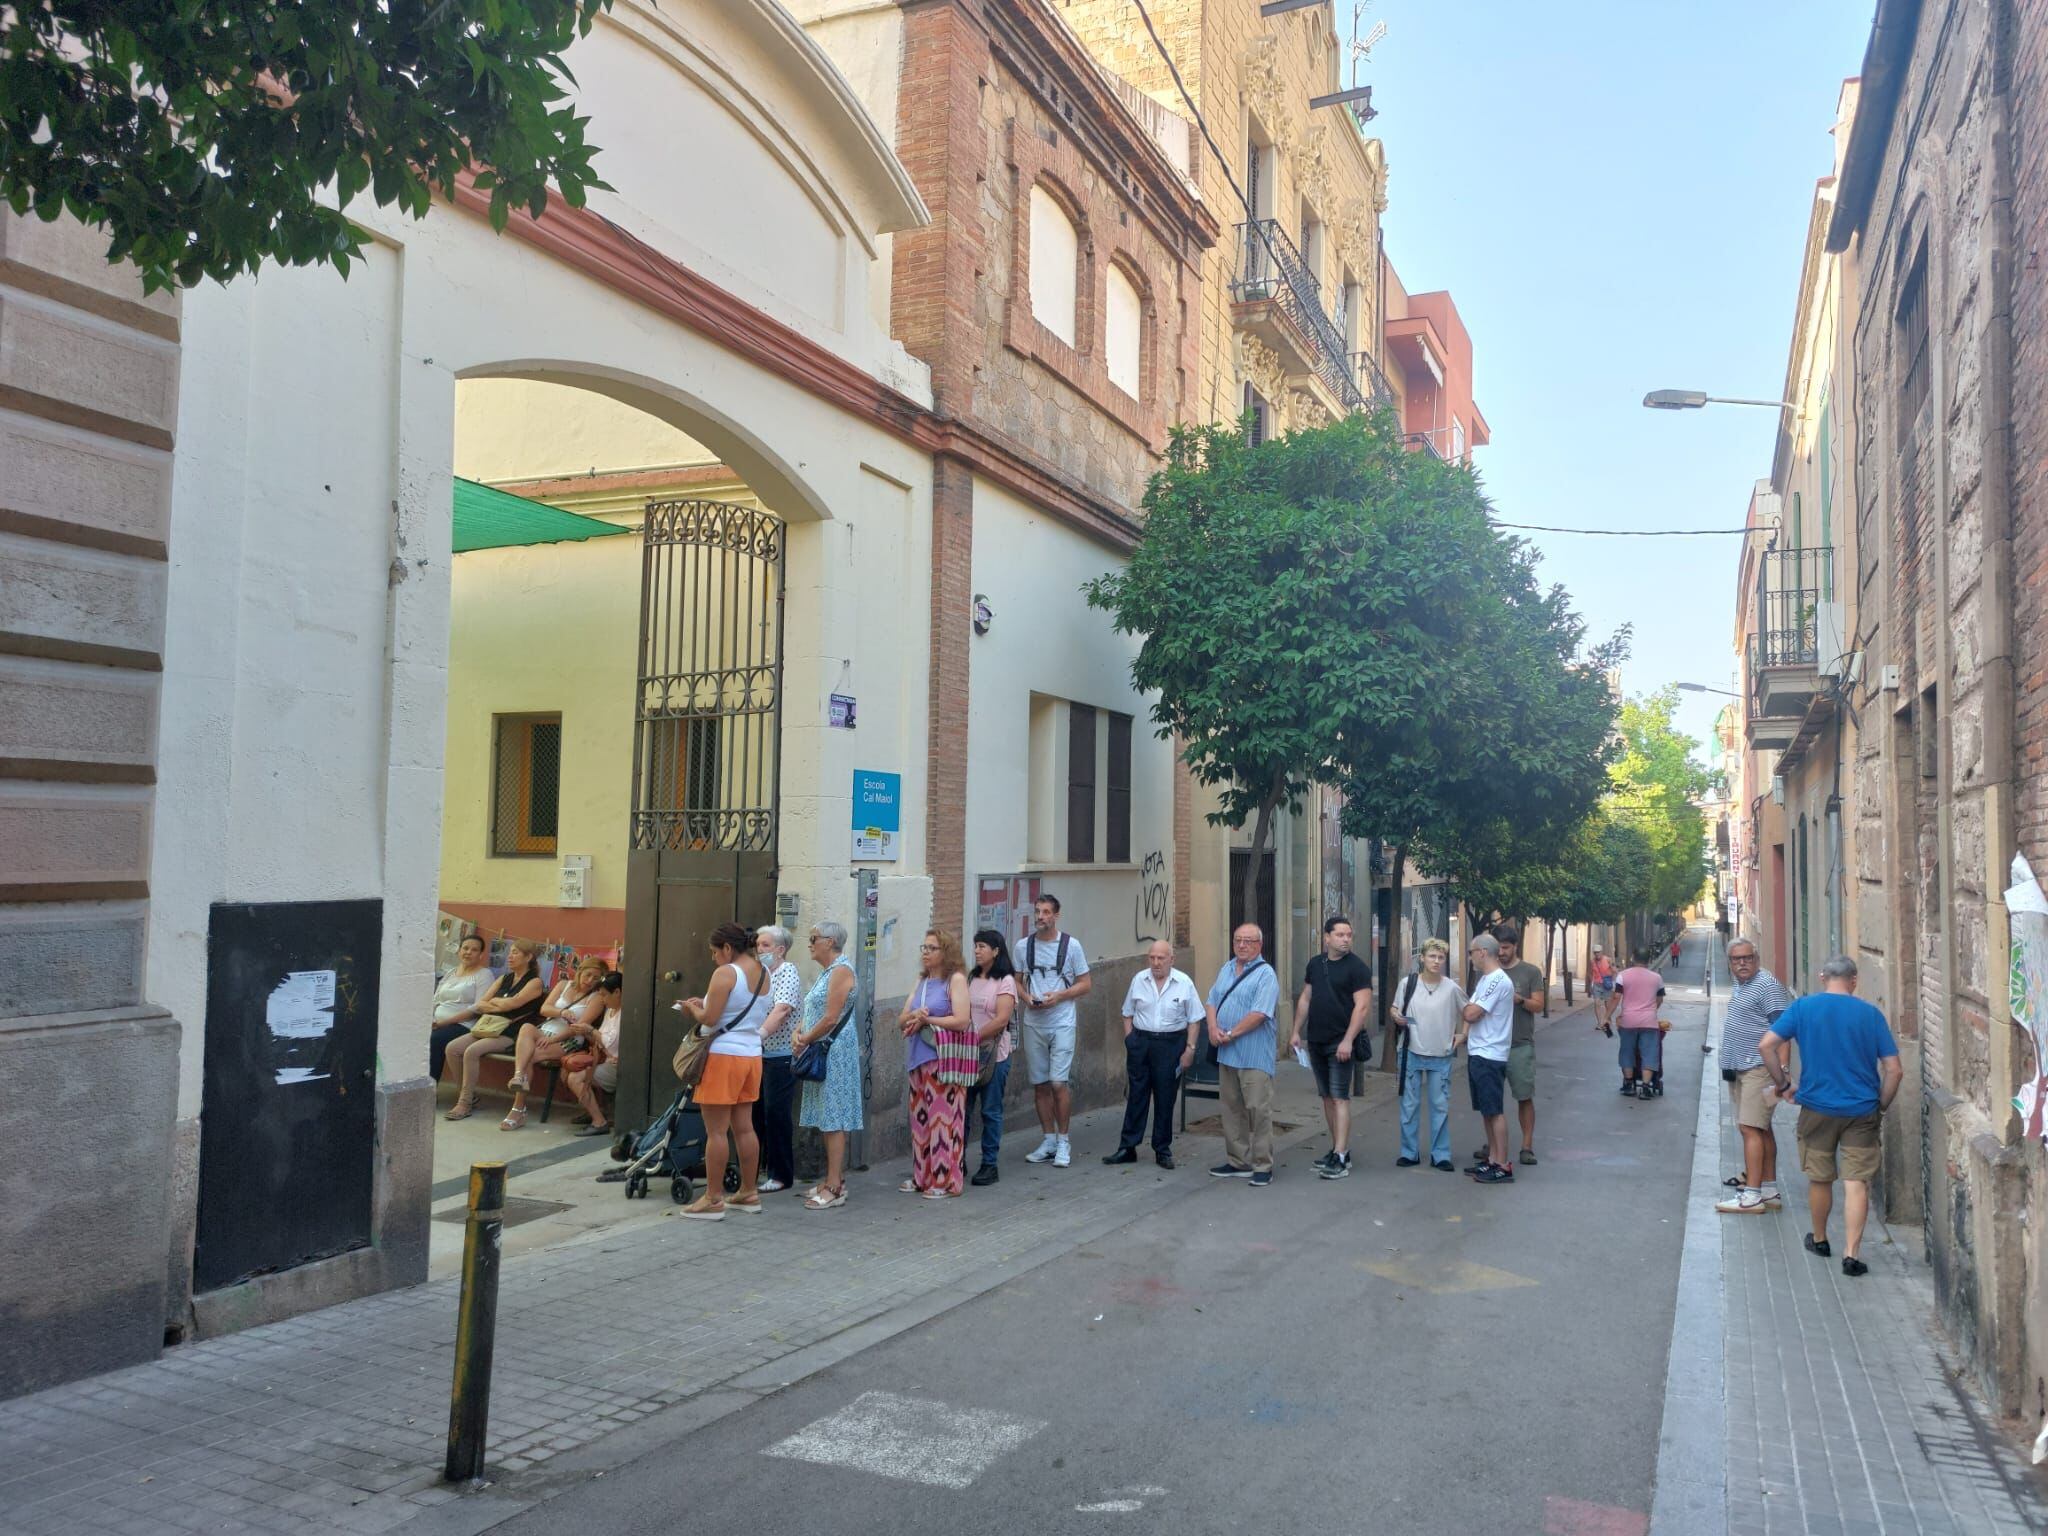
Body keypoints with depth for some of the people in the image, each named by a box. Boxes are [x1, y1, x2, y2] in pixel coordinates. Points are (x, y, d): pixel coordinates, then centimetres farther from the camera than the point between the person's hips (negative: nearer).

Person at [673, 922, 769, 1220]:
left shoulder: (725, 973, -14)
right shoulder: (762, 973, 11)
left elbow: (709, 1019, -18)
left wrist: (691, 1008, 2)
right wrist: (705, 1004, 14)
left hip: (724, 1056, -8)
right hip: (752, 1055, 8)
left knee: (716, 1131, -1)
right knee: (744, 1128, 14)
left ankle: (713, 1200, 3)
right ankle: (749, 1193, 20)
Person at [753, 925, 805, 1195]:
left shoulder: (788, 972, -9)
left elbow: (781, 1010, -23)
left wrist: (759, 1035, -34)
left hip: (781, 1055, -7)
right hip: (759, 1054, 7)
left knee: (776, 1112, -5)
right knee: (755, 1109, 10)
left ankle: (782, 1175, 4)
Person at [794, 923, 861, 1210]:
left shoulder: (841, 970, -13)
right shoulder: (826, 971, 18)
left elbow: (831, 1018, -19)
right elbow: (811, 1011, 18)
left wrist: (806, 1040, -10)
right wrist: (797, 1033, 0)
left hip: (835, 1052, -10)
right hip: (819, 1054, 10)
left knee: (832, 1120, -8)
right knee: (825, 1120, 11)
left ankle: (835, 1187, -6)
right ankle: (833, 1178, 18)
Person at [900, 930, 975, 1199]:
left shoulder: (956, 979, -5)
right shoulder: (921, 982, 16)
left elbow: (962, 1020, -15)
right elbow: (902, 1020, 14)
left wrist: (926, 1020, -9)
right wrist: (914, 1016, -10)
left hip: (945, 1059, -7)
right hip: (919, 1058, 7)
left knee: (943, 1118, -5)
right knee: (920, 1118, 9)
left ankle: (946, 1180, 2)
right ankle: (922, 1176, 19)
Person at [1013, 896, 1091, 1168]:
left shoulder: (1071, 945, -3)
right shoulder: (1023, 946, 5)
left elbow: (1086, 984, 0)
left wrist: (1058, 996, -14)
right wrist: (1026, 997, -8)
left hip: (1061, 1023, -3)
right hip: (1033, 1023, 3)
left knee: (1058, 1083, -9)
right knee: (1040, 1084, 8)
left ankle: (1063, 1141, 5)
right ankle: (1049, 1140, 20)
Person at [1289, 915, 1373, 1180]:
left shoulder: (1356, 967, -9)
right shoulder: (1315, 964, 10)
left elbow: (1362, 1006, -15)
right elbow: (1305, 999, 16)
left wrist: (1348, 1041, -21)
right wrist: (1297, 1032, 11)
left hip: (1340, 1043, -6)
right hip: (1316, 1041, 6)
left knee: (1339, 1098, -10)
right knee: (1327, 1097, 11)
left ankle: (1340, 1159, -11)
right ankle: (1338, 1148, 20)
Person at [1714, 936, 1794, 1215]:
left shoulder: (1767, 985, -13)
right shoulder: (1740, 986, 17)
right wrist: (1729, 1067, 22)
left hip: (1758, 1069, -10)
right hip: (1740, 1069, 10)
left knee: (1751, 1128, -12)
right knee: (1762, 1129, 13)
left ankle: (1752, 1195, -12)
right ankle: (1769, 1190, 19)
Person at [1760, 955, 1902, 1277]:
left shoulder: (1803, 1007, -3)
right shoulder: (1870, 1014, -2)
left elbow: (1766, 1046, -9)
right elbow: (1894, 1071, -4)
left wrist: (1783, 1085, 2)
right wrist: (1881, 1107, 9)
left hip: (1817, 1108, 0)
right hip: (1861, 1111, 0)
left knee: (1819, 1178, 15)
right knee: (1856, 1182, 1)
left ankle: (1819, 1240, 32)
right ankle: (1851, 1254, -5)